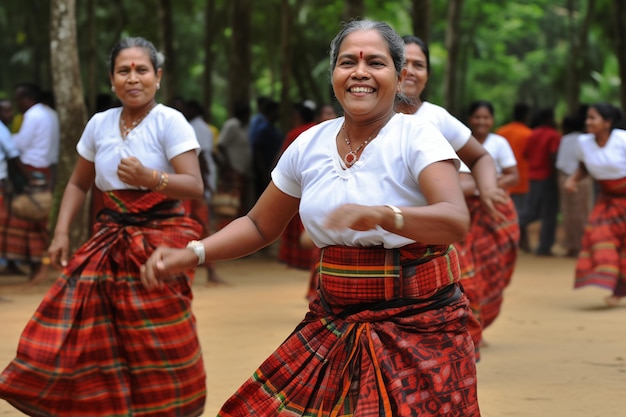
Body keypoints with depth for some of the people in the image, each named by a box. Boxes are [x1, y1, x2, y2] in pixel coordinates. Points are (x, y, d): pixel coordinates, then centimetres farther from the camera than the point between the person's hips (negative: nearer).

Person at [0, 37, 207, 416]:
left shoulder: (170, 122, -8)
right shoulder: (100, 124, 7)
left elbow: (195, 187, -15)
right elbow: (78, 184, 19)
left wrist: (150, 178, -31)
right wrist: (62, 232, 8)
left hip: (161, 241, -5)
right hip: (110, 242, 5)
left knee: (157, 349, -5)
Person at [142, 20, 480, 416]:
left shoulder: (417, 138, -12)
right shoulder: (310, 144, 2)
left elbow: (456, 220, -29)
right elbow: (260, 225, 15)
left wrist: (381, 215, -46)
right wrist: (191, 254, -1)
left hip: (418, 331, -5)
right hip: (334, 328, 5)